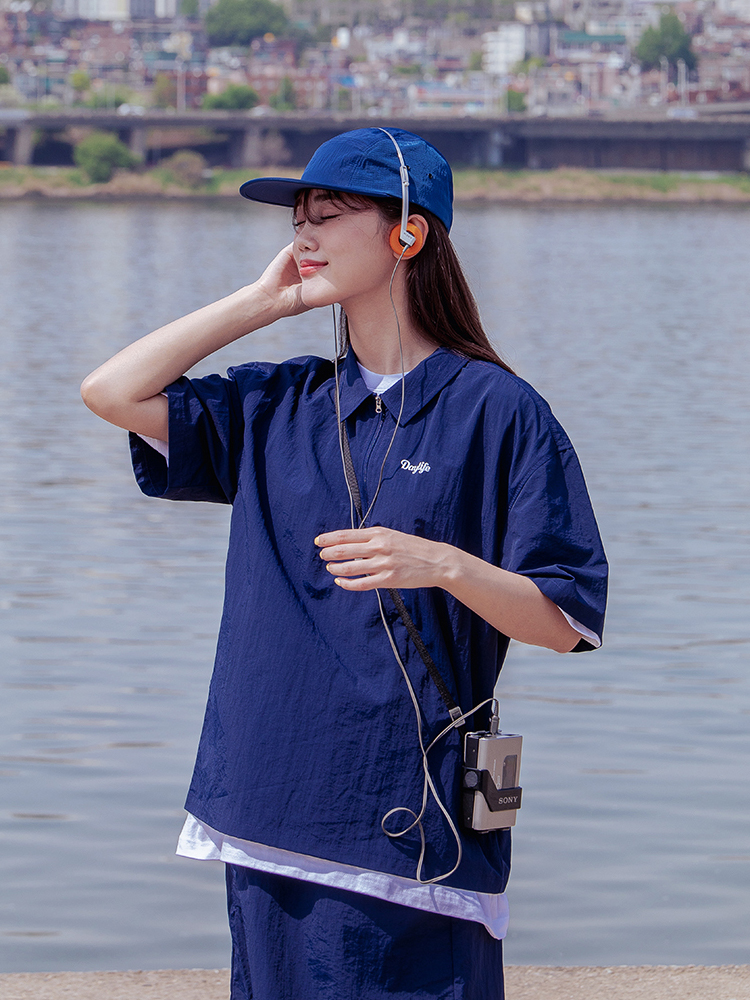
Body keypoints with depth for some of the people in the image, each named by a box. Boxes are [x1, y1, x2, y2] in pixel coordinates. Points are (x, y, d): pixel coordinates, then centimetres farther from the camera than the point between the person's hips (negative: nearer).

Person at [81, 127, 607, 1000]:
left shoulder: (495, 410, -3)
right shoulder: (278, 406, 13)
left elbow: (563, 621, -5)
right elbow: (111, 392, 5)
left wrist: (445, 565, -23)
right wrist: (266, 299, 8)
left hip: (413, 828, -5)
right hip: (271, 818, 5)